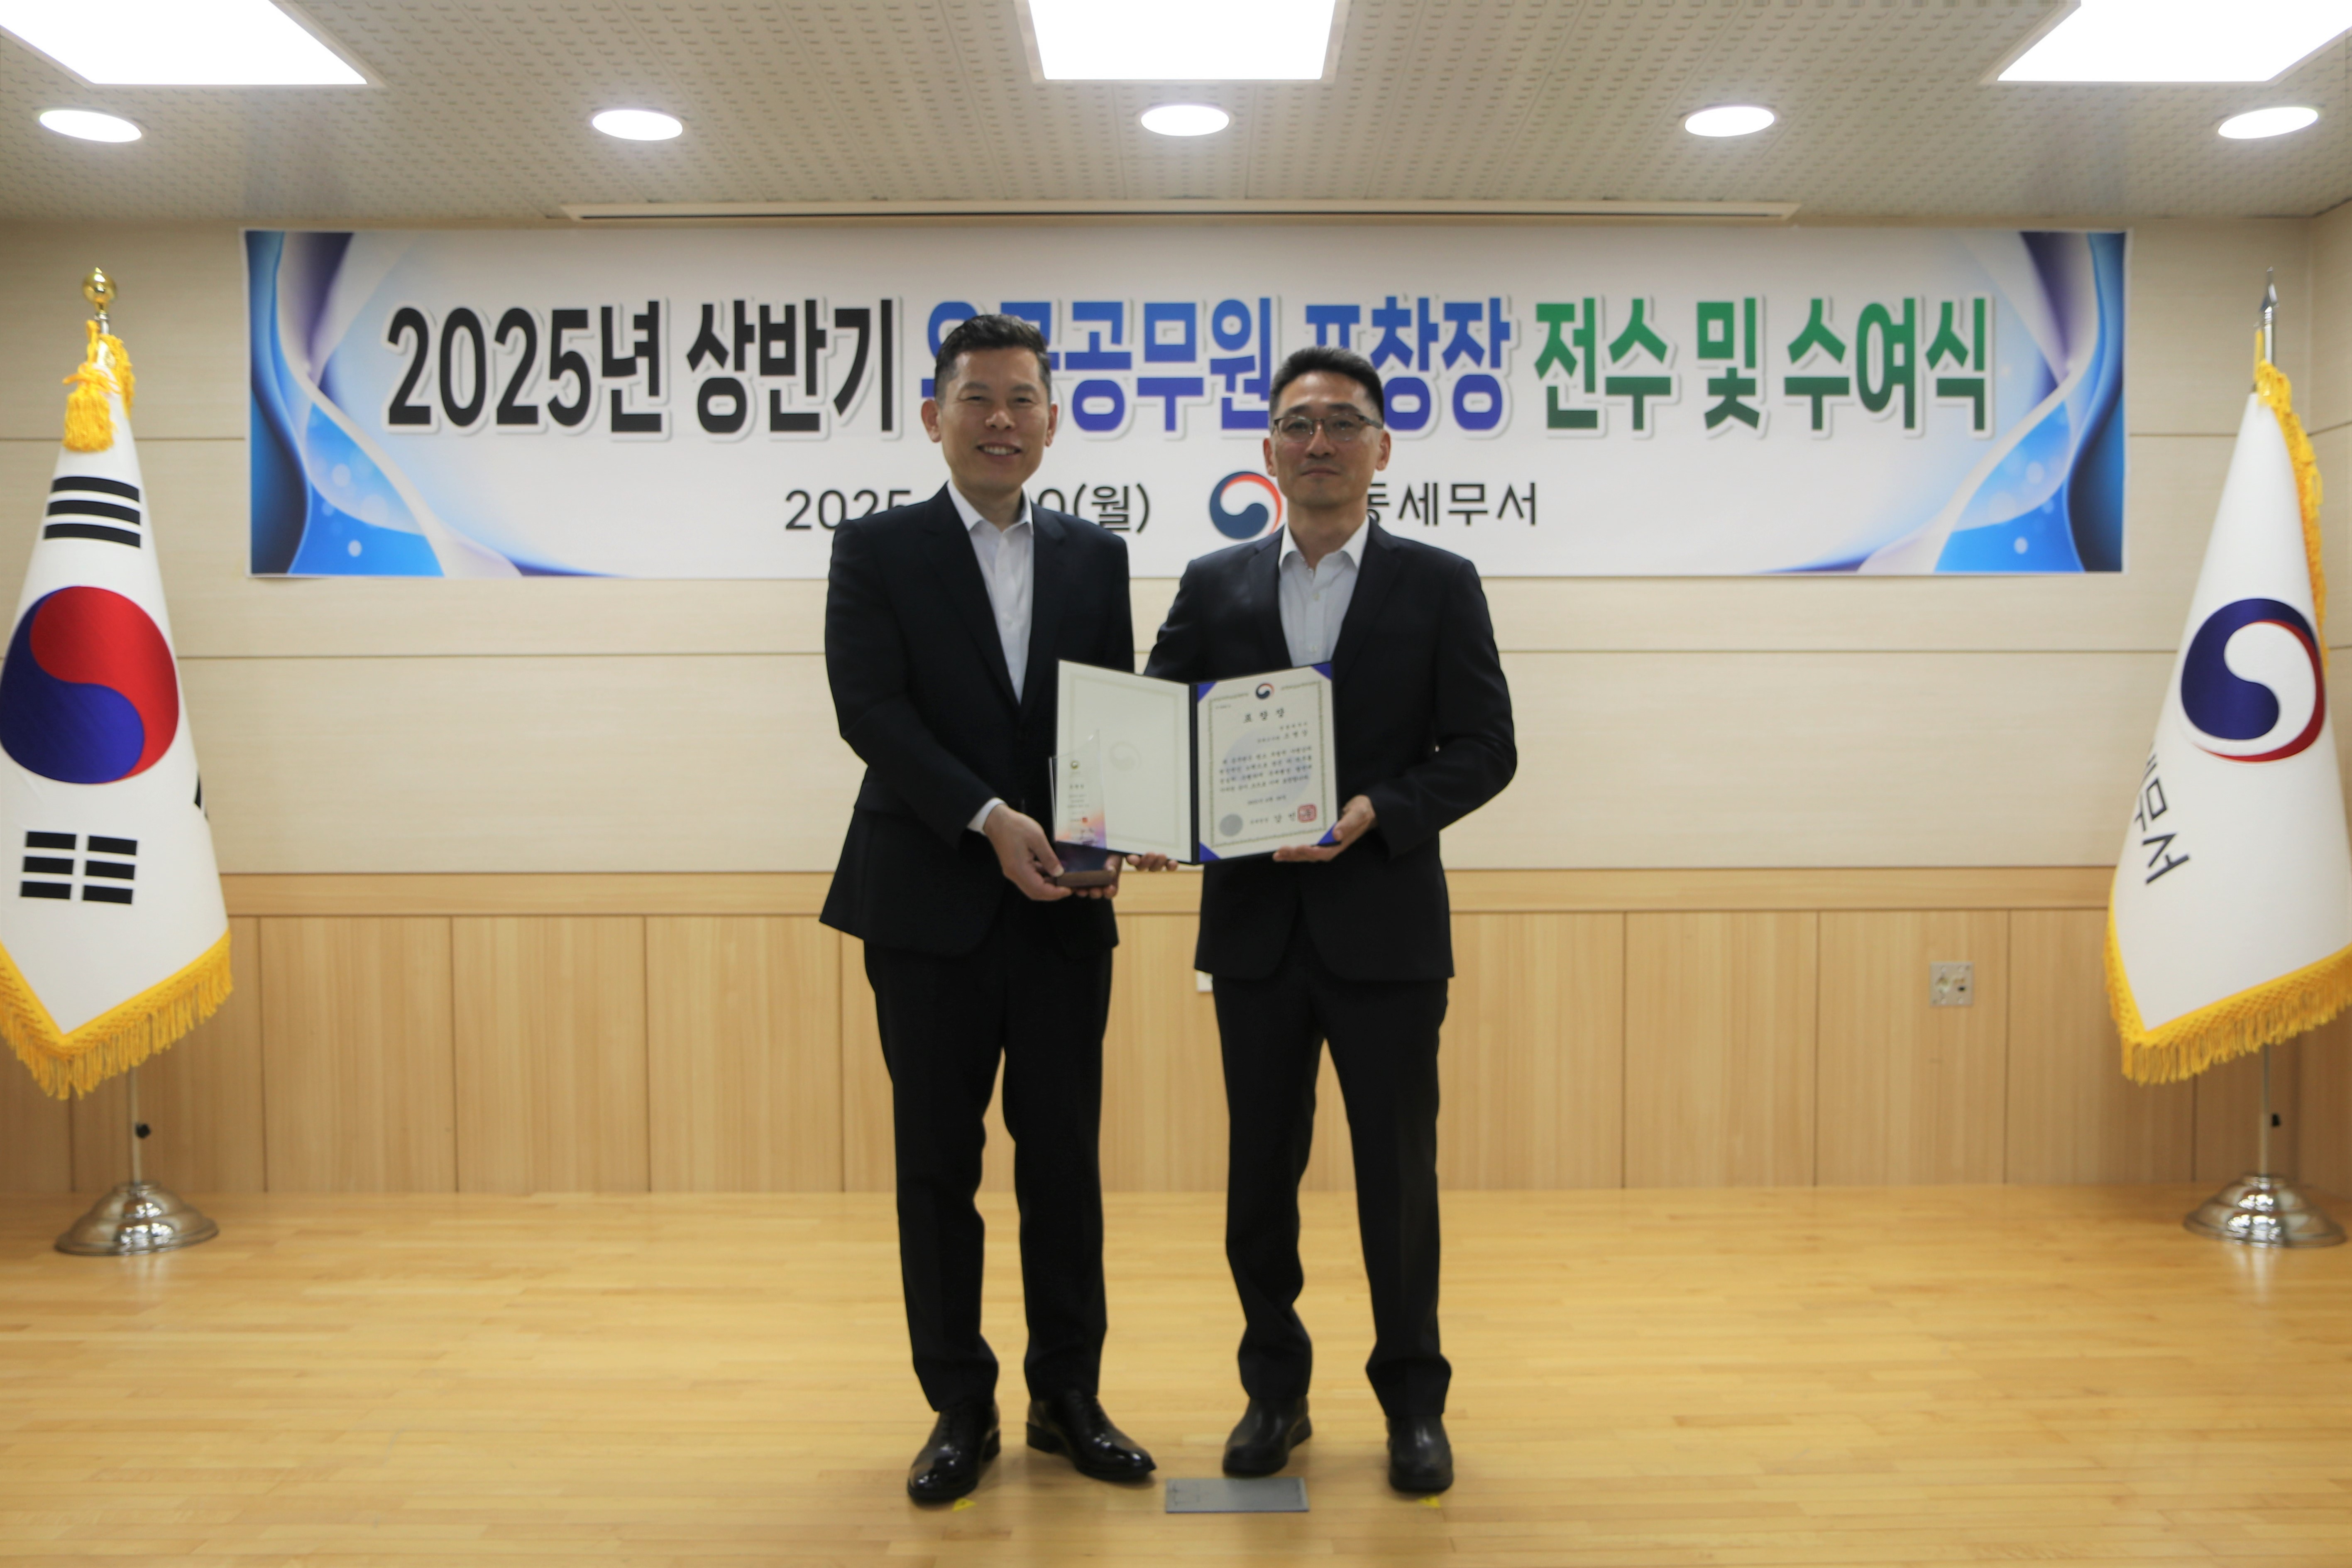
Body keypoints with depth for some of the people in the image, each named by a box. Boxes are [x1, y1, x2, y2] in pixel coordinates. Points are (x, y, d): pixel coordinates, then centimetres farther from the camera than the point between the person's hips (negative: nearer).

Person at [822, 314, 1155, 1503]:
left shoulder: (1095, 557, 11)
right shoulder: (876, 551, 1)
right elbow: (872, 709, -10)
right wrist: (990, 818, -20)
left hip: (1063, 906, 2)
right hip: (931, 903, -2)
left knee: (1064, 1157, 9)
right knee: (937, 1165, 7)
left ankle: (1069, 1396, 23)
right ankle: (960, 1407, 21)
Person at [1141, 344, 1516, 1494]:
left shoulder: (1439, 585, 3)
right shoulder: (1213, 587, 8)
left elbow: (1484, 748, -3)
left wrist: (1376, 814, -17)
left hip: (1385, 924, -2)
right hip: (1255, 925, 2)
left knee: (1397, 1176, 7)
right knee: (1259, 1173, 11)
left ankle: (1413, 1401, 24)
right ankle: (1274, 1391, 28)